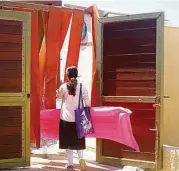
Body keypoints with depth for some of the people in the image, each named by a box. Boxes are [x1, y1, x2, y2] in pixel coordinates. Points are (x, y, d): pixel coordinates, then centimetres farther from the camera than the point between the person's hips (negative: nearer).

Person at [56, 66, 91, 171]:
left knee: (68, 140, 8)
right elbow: (87, 101, -5)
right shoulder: (82, 86, -5)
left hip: (66, 117, -1)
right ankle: (81, 158, -6)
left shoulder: (64, 87, -8)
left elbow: (59, 96, 12)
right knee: (79, 140, 15)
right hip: (78, 117, 1)